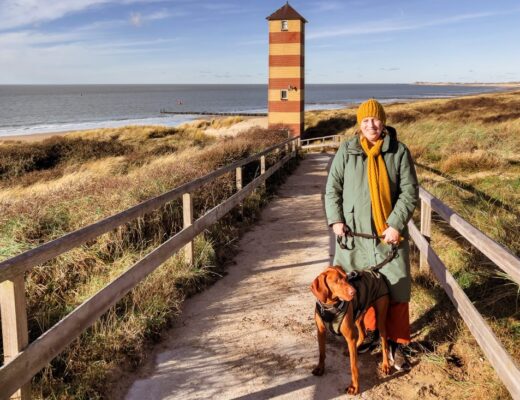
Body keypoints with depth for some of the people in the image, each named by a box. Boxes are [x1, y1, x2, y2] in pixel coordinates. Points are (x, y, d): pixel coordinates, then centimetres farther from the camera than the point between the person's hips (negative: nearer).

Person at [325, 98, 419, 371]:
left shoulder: (399, 152, -3)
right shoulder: (346, 151, 1)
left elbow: (409, 192, -4)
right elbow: (332, 188, 4)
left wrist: (396, 225, -13)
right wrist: (335, 220, -6)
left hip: (390, 233, -1)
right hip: (355, 233, 2)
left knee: (396, 289, 1)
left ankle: (397, 343, 15)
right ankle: (370, 331, 33)